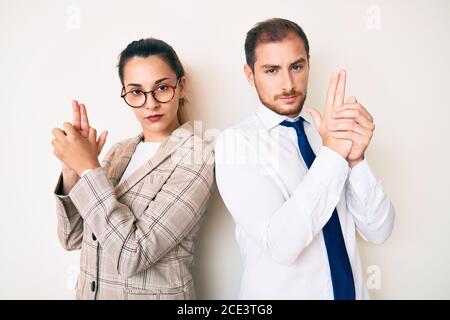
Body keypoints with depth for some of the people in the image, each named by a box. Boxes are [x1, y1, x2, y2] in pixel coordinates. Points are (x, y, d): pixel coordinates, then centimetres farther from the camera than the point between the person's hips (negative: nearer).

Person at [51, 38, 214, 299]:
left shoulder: (196, 157, -18)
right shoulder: (121, 151, 0)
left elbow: (131, 256, -24)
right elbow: (73, 238, 0)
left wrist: (89, 169, -23)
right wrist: (72, 172, -14)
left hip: (155, 292, -5)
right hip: (91, 291, 6)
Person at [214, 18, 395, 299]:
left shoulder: (331, 131, -3)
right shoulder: (235, 142, -16)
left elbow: (379, 231, -9)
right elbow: (281, 245, -26)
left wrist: (355, 158, -24)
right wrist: (332, 154, -28)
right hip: (280, 292, -4)